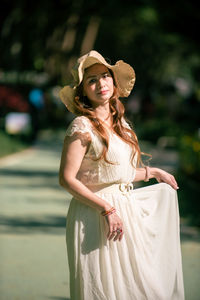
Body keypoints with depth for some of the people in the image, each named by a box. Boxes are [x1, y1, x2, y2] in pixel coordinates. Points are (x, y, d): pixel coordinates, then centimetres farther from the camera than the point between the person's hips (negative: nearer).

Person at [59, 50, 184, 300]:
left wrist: (153, 172, 29)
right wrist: (107, 209, -20)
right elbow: (67, 179, -17)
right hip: (94, 217, -7)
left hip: (127, 211, 8)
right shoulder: (83, 126, -13)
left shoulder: (119, 123, 10)